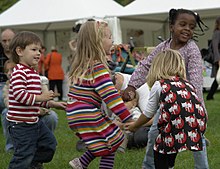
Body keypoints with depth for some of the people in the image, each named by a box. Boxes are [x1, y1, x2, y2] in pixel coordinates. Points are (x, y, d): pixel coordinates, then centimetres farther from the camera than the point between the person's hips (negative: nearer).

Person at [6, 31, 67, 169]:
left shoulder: (33, 73, 13)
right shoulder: (19, 72, -19)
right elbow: (19, 95, -29)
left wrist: (52, 103, 18)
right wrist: (41, 97, -24)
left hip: (34, 120, 10)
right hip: (21, 123, -10)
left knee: (49, 143, 20)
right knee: (24, 155, -6)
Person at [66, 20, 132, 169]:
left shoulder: (81, 64, 10)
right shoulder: (98, 68, -19)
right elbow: (111, 96, -22)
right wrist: (128, 119, -20)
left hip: (76, 115, 9)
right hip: (88, 117, -9)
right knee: (113, 142, 0)